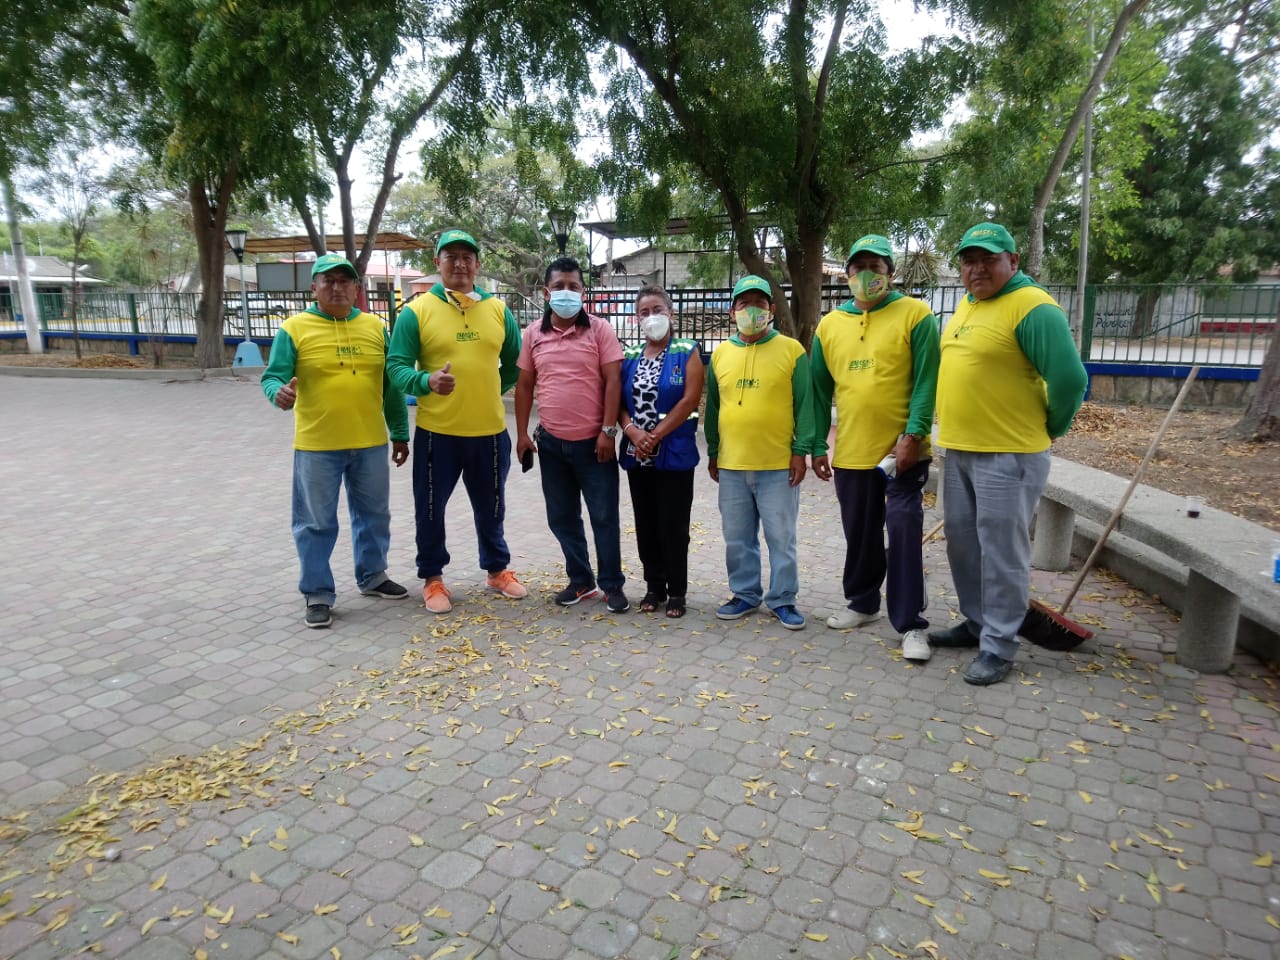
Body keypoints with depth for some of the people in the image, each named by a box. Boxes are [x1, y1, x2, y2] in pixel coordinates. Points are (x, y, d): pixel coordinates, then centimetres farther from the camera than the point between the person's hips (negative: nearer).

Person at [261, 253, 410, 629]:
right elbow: (273, 376, -6)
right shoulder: (294, 328, -4)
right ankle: (318, 594, 18)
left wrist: (400, 433, 11)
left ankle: (372, 577, 34)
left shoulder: (375, 326, 7)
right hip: (316, 446, -3)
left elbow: (391, 384, 10)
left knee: (373, 515, 16)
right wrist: (279, 393, -31)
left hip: (371, 443, 4)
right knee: (316, 524, 5)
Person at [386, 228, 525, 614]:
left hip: (490, 431, 3)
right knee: (430, 508, 8)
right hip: (436, 432, -2)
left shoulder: (498, 310, 5)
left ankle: (497, 569, 35)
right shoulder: (416, 311, -5)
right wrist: (427, 381, -27)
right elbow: (396, 366, -9)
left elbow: (514, 364, 16)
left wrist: (492, 391, 9)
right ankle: (432, 578, 26)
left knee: (491, 507, 16)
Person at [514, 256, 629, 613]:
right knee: (562, 517, 12)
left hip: (592, 441, -4)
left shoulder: (600, 329, -5)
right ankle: (581, 580, 27)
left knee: (604, 516, 3)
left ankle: (612, 585, 16)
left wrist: (608, 430, -12)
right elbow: (524, 385, 8)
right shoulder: (533, 334, 4)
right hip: (551, 442, 4)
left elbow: (612, 381, -7)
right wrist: (522, 433, 5)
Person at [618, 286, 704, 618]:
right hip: (637, 453, 4)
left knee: (673, 525, 0)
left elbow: (690, 399, -11)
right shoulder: (629, 356, 10)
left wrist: (655, 436, -14)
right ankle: (654, 586, 23)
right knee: (646, 524, 10)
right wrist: (633, 431, -13)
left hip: (674, 453, -4)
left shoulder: (687, 352, -1)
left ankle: (677, 591, 13)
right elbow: (618, 400, 6)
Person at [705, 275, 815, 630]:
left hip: (778, 465, -3)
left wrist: (801, 450, -8)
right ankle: (745, 594, 26)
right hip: (731, 465, 3)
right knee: (737, 538, 12)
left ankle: (782, 599, 19)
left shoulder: (791, 350, -2)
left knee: (781, 537, 5)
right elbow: (712, 407, 13)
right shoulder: (720, 353, 8)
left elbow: (804, 405, -3)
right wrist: (712, 452, 12)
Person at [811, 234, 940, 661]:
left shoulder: (915, 315, -3)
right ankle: (862, 602, 33)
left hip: (902, 451, -4)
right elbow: (820, 390, 10)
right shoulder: (829, 325, 8)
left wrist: (913, 435, -17)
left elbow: (926, 382, -9)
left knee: (904, 533, -4)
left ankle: (910, 624, 5)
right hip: (850, 452, 4)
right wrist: (816, 445, 6)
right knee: (860, 534, 15)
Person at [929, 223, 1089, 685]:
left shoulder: (1032, 307, -15)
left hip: (1008, 455, -9)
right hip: (958, 450, 9)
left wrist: (1048, 431, -6)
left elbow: (1069, 379, -20)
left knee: (1000, 552, -1)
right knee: (962, 542, 16)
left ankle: (998, 646, 12)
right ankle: (976, 622, 32)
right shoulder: (965, 307, 13)